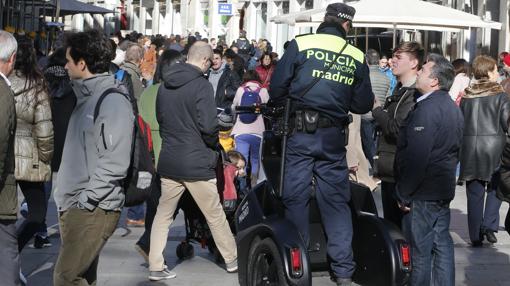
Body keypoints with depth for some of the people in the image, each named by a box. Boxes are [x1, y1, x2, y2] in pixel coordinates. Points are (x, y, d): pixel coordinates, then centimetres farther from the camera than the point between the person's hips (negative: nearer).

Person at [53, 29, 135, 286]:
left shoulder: (114, 101, -13)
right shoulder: (86, 96, 17)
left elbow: (114, 163, -20)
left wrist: (85, 199, -19)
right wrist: (66, 198, 12)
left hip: (95, 209, -9)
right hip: (72, 207, 9)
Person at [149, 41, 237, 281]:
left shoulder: (165, 85, 5)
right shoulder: (201, 85, -15)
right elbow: (208, 126, -19)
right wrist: (214, 145, 0)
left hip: (169, 160, 5)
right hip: (197, 162, -5)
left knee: (163, 214, 11)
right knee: (215, 214, 10)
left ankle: (156, 267, 9)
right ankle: (232, 259, 24)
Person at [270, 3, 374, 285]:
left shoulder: (300, 44, -4)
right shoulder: (356, 57, 3)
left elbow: (276, 88, -3)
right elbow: (363, 105, 7)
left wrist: (282, 100, 19)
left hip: (301, 133, -2)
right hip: (334, 135, 2)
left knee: (296, 196, 5)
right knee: (336, 201, 8)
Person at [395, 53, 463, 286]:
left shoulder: (427, 108, -19)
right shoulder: (452, 107, 14)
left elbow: (416, 157, -23)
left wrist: (404, 194, -16)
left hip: (424, 192, -10)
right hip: (444, 189, 10)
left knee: (421, 250, -2)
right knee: (441, 244, 15)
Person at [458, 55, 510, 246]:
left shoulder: (466, 96, 6)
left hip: (470, 149, 3)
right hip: (494, 146, -3)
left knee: (474, 193, 8)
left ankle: (475, 236, 10)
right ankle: (489, 225, -3)